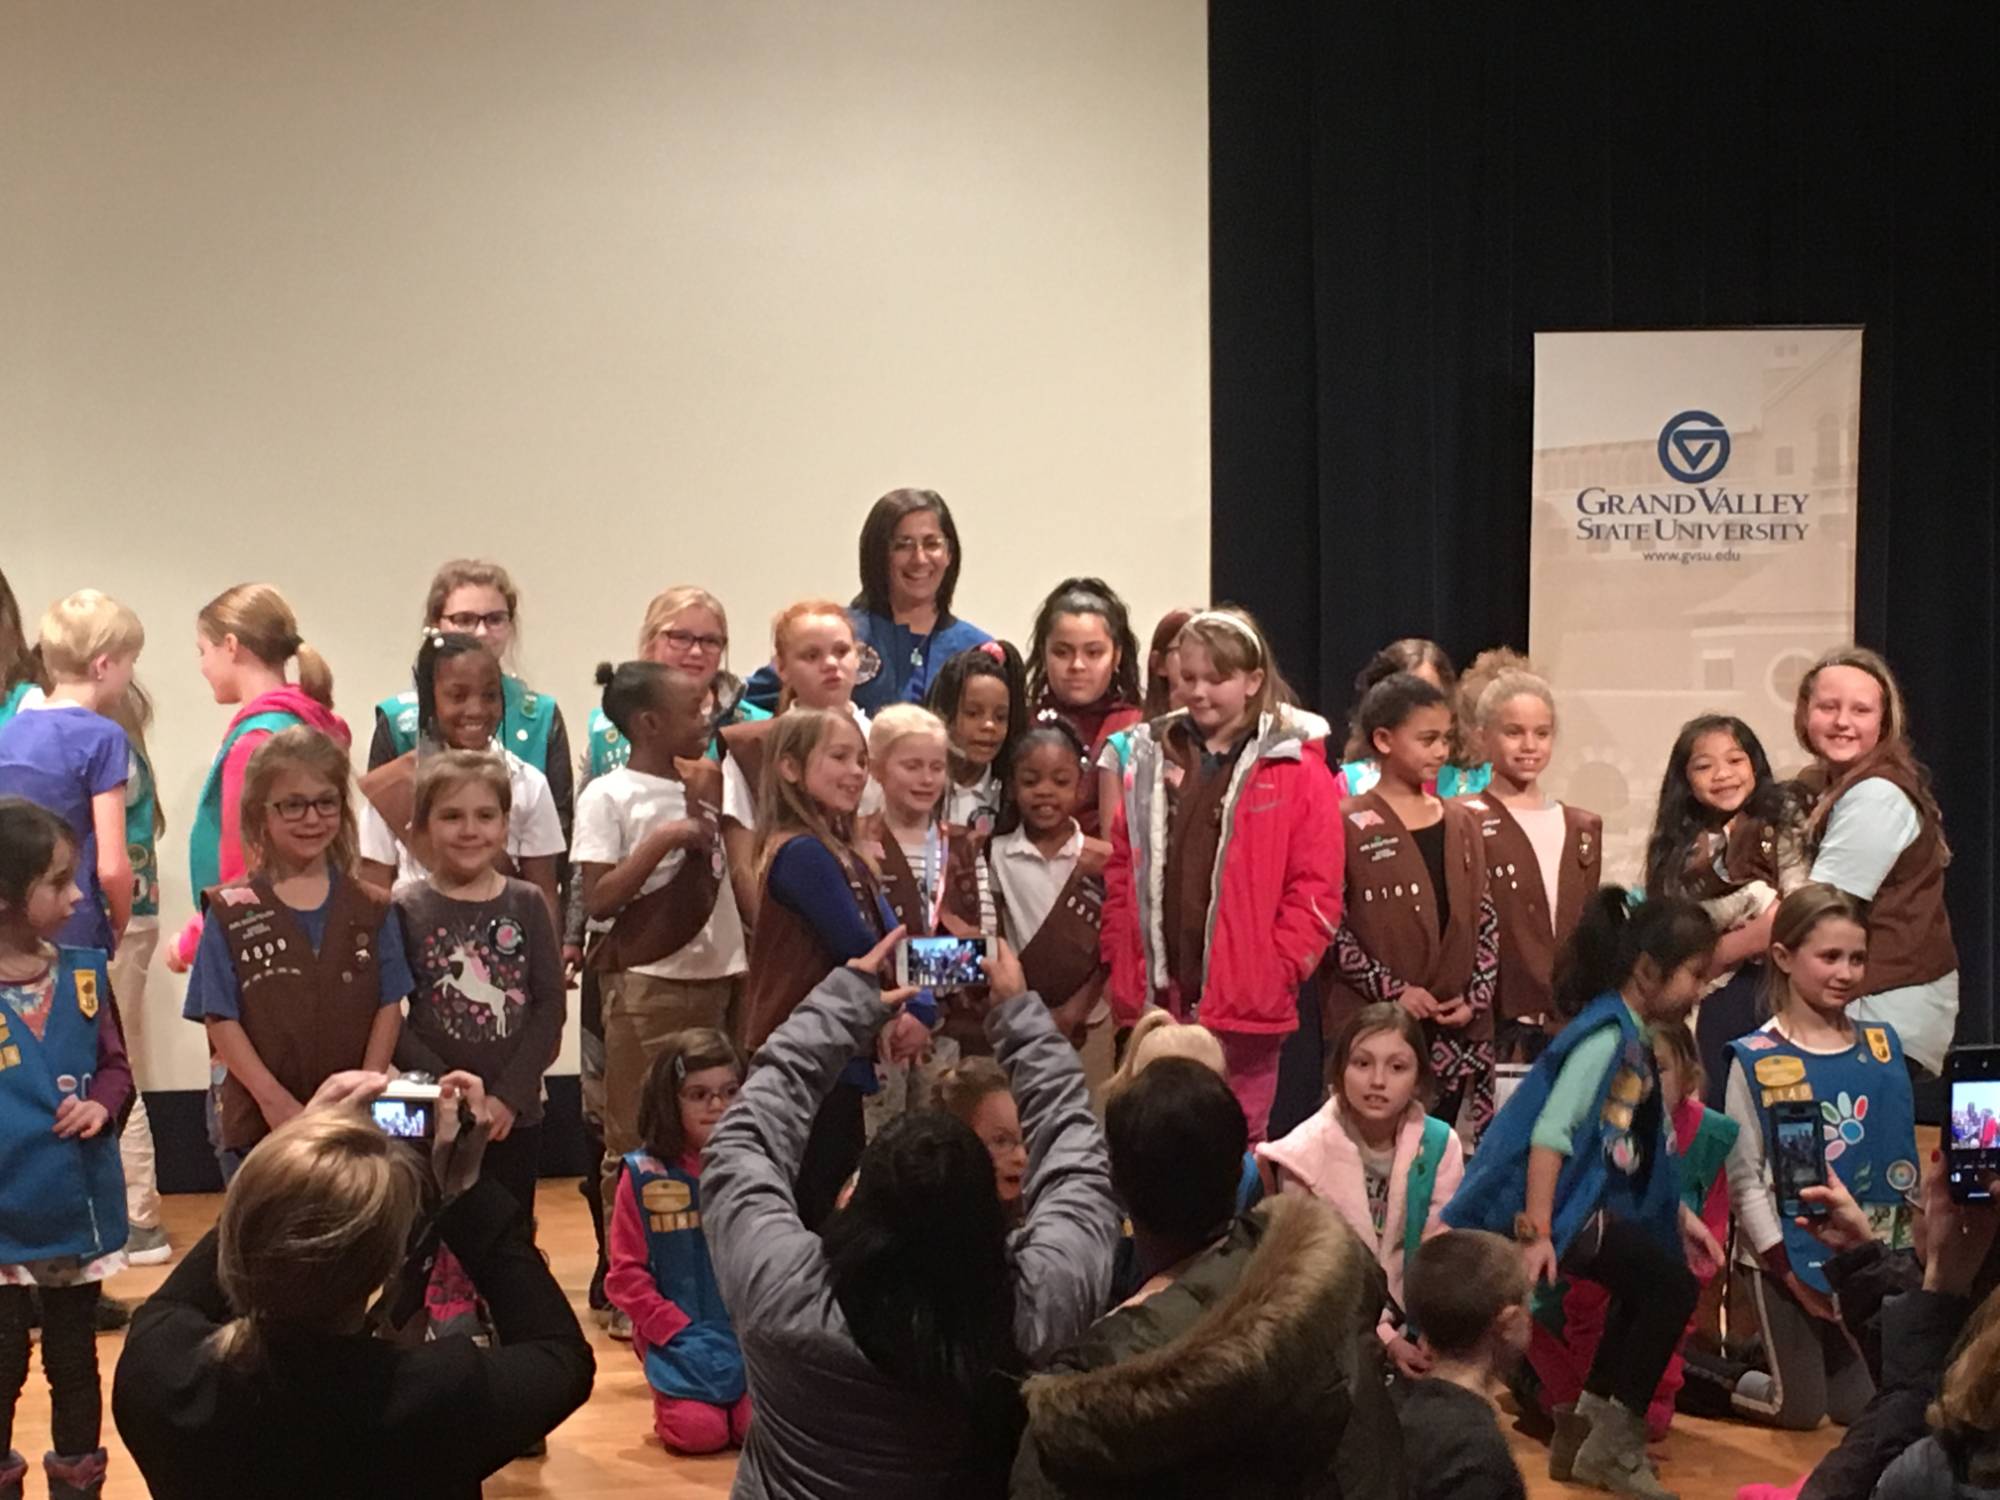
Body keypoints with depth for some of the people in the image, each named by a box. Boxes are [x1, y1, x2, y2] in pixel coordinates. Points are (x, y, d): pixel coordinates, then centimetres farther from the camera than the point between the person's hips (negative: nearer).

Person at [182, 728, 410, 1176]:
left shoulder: (371, 911, 5)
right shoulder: (232, 914, -1)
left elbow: (389, 1007, 2)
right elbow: (221, 1020, -5)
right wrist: (273, 1098, -13)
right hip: (258, 1124, -2)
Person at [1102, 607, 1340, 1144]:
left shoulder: (1295, 768, -2)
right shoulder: (1154, 758, 10)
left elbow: (1315, 888, -5)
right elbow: (1121, 868, 13)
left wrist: (1274, 971, -11)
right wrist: (1123, 962, 4)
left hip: (1244, 1004, -4)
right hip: (1156, 995, 4)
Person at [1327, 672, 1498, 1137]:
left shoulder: (1463, 823, 13)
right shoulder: (1349, 825, -4)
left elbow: (1486, 920, 13)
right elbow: (1331, 926, -9)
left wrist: (1476, 996, 0)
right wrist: (1393, 989, -12)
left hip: (1456, 1030, 5)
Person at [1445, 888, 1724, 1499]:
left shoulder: (1633, 1037, 12)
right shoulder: (1607, 1033, -17)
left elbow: (1633, 1149, 19)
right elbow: (1550, 1133, -24)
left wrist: (1680, 1215, 17)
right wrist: (1536, 1231, -28)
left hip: (1585, 1200, 10)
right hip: (1557, 1202, -10)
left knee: (1647, 1286, 22)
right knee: (1673, 1287, -7)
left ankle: (1586, 1429, 30)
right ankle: (1611, 1445, 3)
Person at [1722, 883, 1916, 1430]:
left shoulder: (1881, 1046, 1)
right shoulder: (1755, 1060, -12)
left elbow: (1900, 1158, 8)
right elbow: (1744, 1179, -11)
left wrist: (1896, 1249, 2)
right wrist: (1790, 1270, -14)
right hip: (1784, 1255, -4)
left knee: (1860, 1407, 8)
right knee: (1798, 1410, 0)